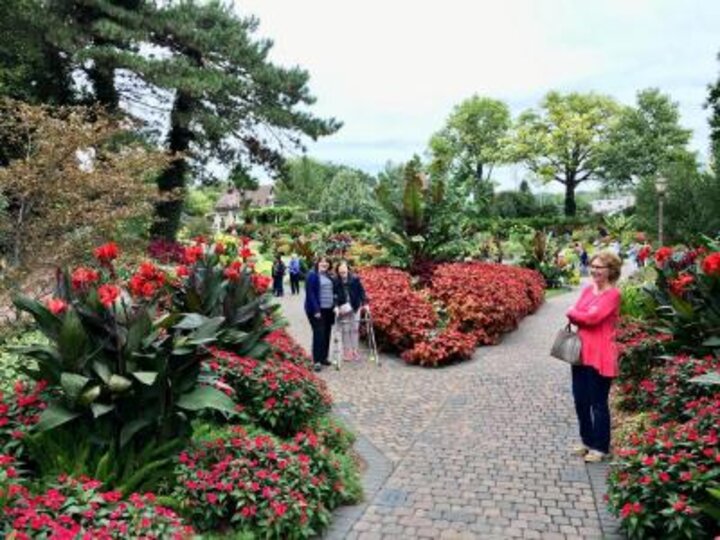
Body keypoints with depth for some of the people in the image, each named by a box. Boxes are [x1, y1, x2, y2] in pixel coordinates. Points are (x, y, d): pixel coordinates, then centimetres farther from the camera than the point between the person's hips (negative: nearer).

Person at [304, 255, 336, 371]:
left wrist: (334, 305, 7)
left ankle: (324, 357, 19)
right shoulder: (312, 275, -7)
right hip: (317, 310, -7)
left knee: (326, 334, 9)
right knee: (319, 334, -10)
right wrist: (316, 310, -19)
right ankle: (317, 361, -7)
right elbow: (310, 293, -13)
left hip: (329, 309, 7)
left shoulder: (329, 276, 14)